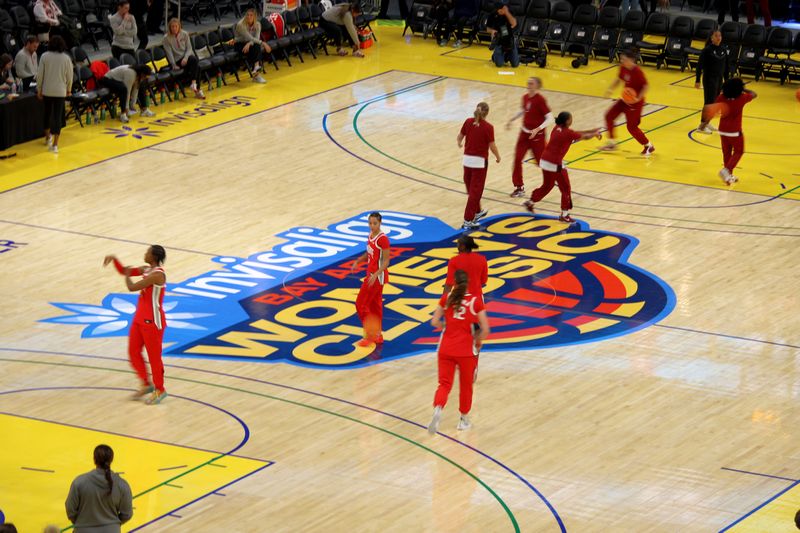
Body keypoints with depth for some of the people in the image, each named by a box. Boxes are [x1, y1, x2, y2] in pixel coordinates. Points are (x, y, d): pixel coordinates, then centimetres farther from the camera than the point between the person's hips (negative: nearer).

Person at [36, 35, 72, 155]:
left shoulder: (44, 56, -5)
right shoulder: (66, 58, -5)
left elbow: (40, 74, -3)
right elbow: (69, 76, 1)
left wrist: (39, 90, 8)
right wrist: (69, 89, 17)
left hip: (47, 90, 1)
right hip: (60, 91, -1)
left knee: (47, 113, 22)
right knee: (58, 116, 1)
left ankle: (48, 136, 37)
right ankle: (55, 144, -2)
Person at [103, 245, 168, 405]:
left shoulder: (157, 274, -23)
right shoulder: (146, 269, 6)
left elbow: (132, 287, -23)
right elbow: (123, 271, 16)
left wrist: (127, 275, -4)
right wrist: (114, 259, -1)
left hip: (153, 321, -9)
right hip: (140, 318, 9)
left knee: (154, 356, 3)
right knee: (133, 352, 12)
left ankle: (160, 390, 18)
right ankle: (146, 384, 26)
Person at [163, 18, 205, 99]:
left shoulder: (184, 34, 6)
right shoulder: (166, 38, -2)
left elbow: (189, 48, 3)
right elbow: (169, 53, -6)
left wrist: (185, 58, -14)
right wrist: (174, 65, -15)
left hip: (187, 56, 3)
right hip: (178, 60, -3)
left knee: (193, 59, -35)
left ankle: (194, 83, -32)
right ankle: (197, 89, -27)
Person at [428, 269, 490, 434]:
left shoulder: (446, 299, -2)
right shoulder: (476, 301, -6)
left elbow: (434, 322, -3)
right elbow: (485, 329, -9)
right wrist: (478, 342, 10)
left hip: (446, 349, 1)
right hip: (466, 351, -1)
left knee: (444, 384, 4)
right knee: (466, 385, 19)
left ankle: (437, 410, -24)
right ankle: (464, 419, 31)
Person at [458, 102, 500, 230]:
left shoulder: (468, 122, -2)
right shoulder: (488, 127, -15)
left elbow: (459, 137, 9)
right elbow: (492, 146, -12)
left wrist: (459, 143, 33)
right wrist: (498, 157, 7)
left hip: (467, 159, 5)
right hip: (480, 161, -5)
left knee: (471, 189, 22)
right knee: (475, 190, -1)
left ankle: (477, 212, 41)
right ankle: (468, 220, -4)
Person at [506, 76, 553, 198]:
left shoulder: (540, 100, -20)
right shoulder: (525, 97, 1)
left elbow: (549, 118, -21)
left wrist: (538, 129, -31)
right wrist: (511, 119, 12)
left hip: (537, 135, -6)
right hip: (525, 132, 6)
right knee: (517, 159, 0)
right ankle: (519, 188, 9)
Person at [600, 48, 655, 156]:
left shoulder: (637, 71, -26)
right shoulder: (623, 68, -3)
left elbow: (646, 86, -23)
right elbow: (619, 79, 16)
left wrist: (638, 98, -34)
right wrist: (611, 89, 4)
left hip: (635, 101, -8)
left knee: (631, 127, -2)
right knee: (609, 116, 7)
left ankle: (649, 146, 17)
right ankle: (612, 143, 20)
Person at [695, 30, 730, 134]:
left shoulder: (724, 50, 2)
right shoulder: (707, 50, -12)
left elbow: (726, 66, 9)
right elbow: (700, 65, -11)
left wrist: (726, 80, 10)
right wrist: (697, 80, -15)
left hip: (719, 79, 6)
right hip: (709, 79, -6)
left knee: (715, 102, 10)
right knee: (709, 102, -6)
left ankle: (706, 123, 24)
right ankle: (702, 126, 2)